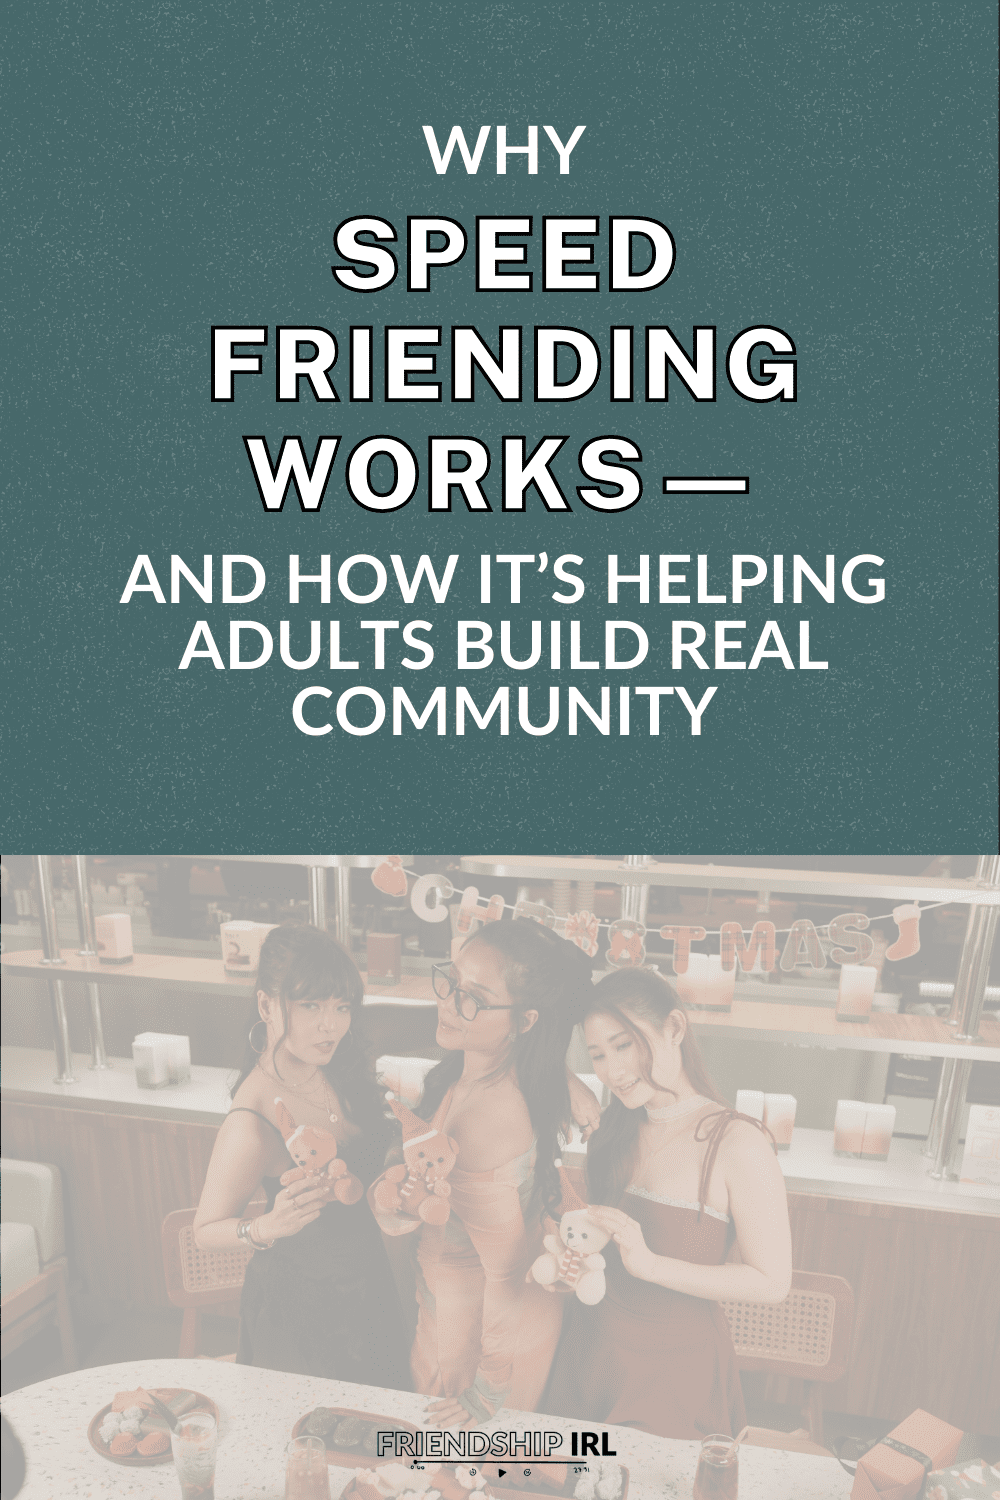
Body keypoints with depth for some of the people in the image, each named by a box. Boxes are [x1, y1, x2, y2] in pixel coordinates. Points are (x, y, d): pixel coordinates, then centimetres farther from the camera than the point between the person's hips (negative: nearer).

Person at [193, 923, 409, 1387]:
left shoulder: (344, 1071, -12)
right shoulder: (251, 1125, -33)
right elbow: (206, 1230, -19)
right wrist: (268, 1227, -36)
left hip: (365, 1283, 7)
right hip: (299, 1307, -7)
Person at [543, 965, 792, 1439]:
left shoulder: (737, 1144, -19)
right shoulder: (616, 1131, 2)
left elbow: (772, 1282, -18)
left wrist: (650, 1262, -25)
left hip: (674, 1369, -6)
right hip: (590, 1349, 6)